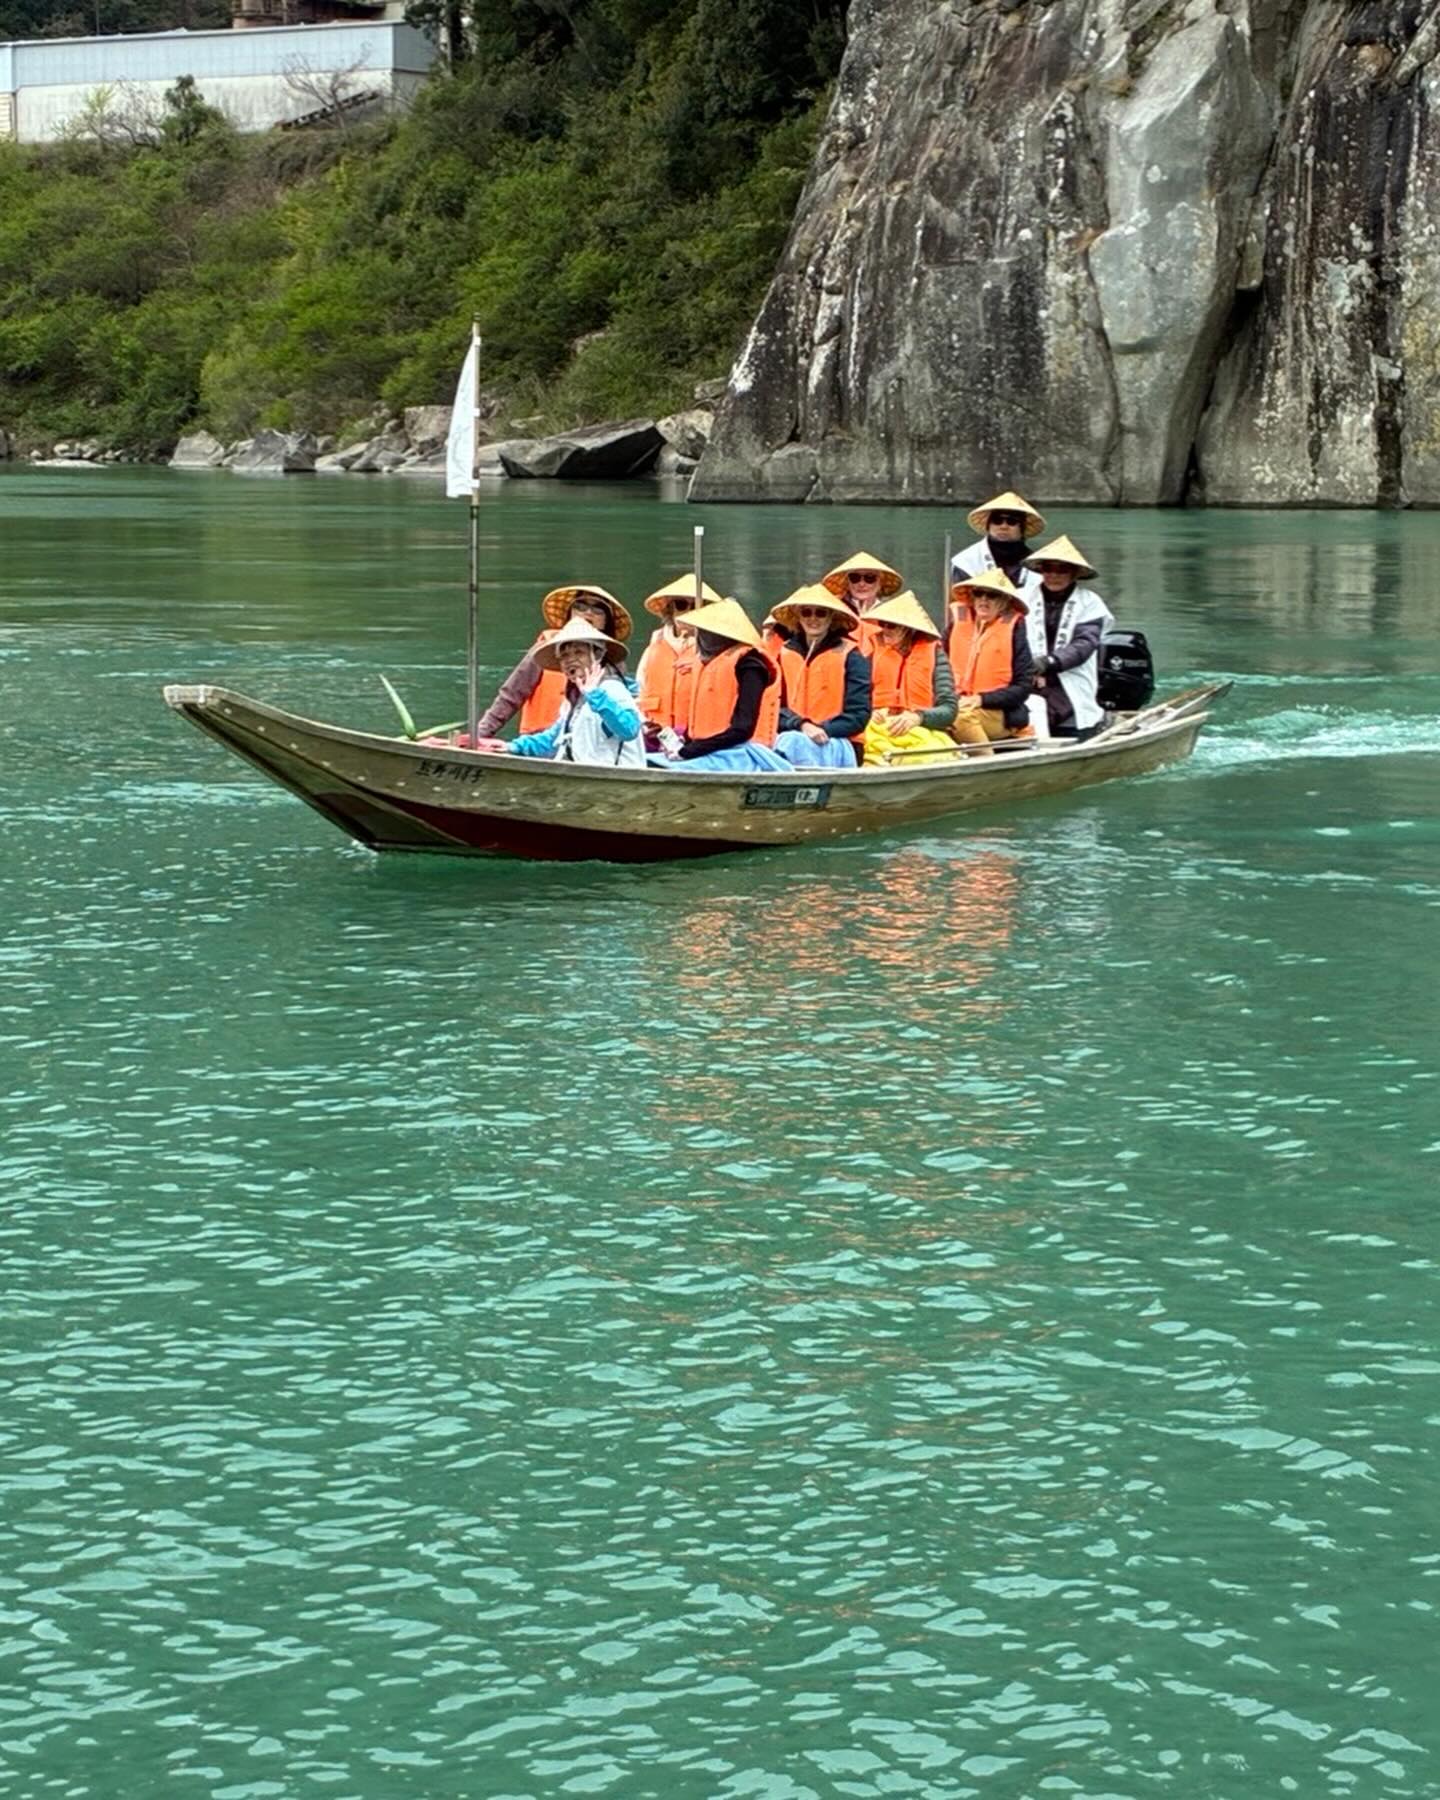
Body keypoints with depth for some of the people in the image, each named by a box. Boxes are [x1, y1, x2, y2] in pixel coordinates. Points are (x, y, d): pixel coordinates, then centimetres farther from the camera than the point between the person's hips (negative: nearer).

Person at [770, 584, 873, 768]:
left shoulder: (850, 656, 3)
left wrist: (822, 729, -15)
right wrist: (802, 725, -14)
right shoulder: (785, 654, 13)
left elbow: (859, 715, -2)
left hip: (840, 747, -3)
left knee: (792, 743, -35)